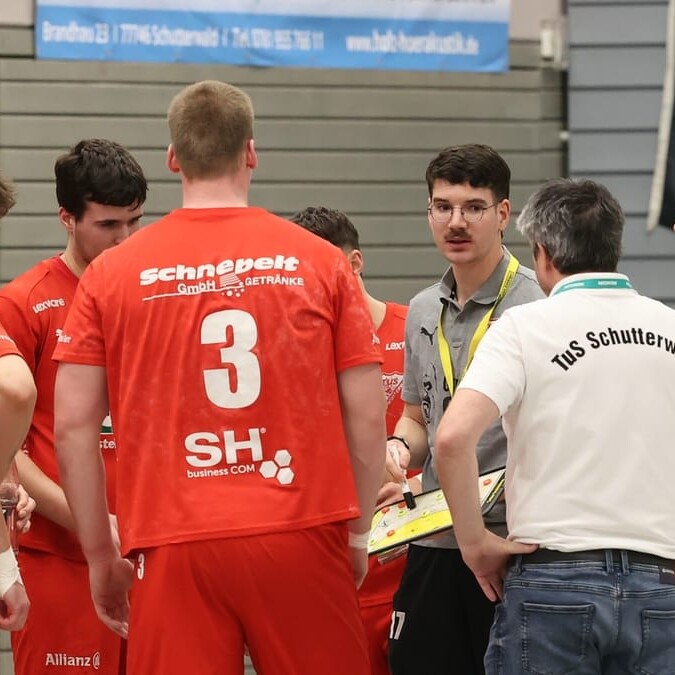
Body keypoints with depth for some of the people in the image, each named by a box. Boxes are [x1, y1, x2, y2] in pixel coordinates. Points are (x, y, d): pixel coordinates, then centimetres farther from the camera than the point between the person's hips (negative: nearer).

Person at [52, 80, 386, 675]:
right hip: (301, 537, 0)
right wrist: (358, 531, 15)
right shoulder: (320, 261, 4)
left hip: (173, 548, 0)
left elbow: (73, 426, 3)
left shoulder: (111, 274, 5)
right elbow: (367, 416, 4)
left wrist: (102, 557, 10)